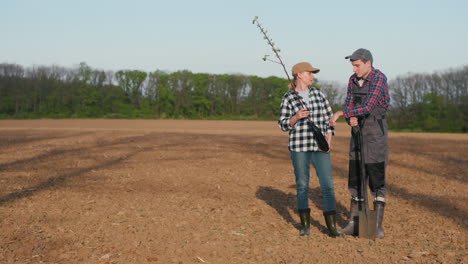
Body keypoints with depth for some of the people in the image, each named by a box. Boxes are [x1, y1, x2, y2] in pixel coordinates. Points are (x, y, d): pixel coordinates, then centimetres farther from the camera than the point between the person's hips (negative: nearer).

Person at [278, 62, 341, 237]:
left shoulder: (318, 94, 9)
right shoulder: (288, 98, 1)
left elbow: (328, 118, 11)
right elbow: (283, 125, 1)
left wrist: (329, 139, -2)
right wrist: (296, 117, -18)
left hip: (319, 147, 2)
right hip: (299, 147, -2)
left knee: (327, 185, -5)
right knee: (302, 185, 3)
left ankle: (332, 227, -1)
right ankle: (305, 225, 16)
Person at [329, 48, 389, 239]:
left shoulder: (379, 79, -17)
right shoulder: (353, 80, 7)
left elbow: (368, 107, -26)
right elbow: (349, 105, 6)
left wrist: (340, 113, -24)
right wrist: (351, 118, -17)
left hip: (376, 132, -7)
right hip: (358, 132, 7)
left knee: (377, 180, -4)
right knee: (355, 179, 7)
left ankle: (378, 225, 3)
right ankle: (353, 222, 14)